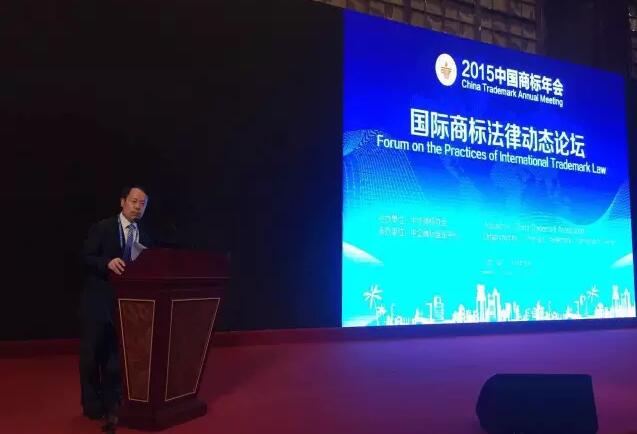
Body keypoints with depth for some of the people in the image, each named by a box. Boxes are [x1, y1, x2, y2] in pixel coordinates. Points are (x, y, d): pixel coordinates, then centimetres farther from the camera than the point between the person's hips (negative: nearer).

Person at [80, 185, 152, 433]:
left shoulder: (144, 238, 9)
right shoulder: (101, 228, -5)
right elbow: (86, 258, -13)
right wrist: (108, 263, -30)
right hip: (98, 302, -3)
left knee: (115, 356, 10)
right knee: (91, 354, 6)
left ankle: (111, 405, 22)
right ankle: (92, 405, 21)